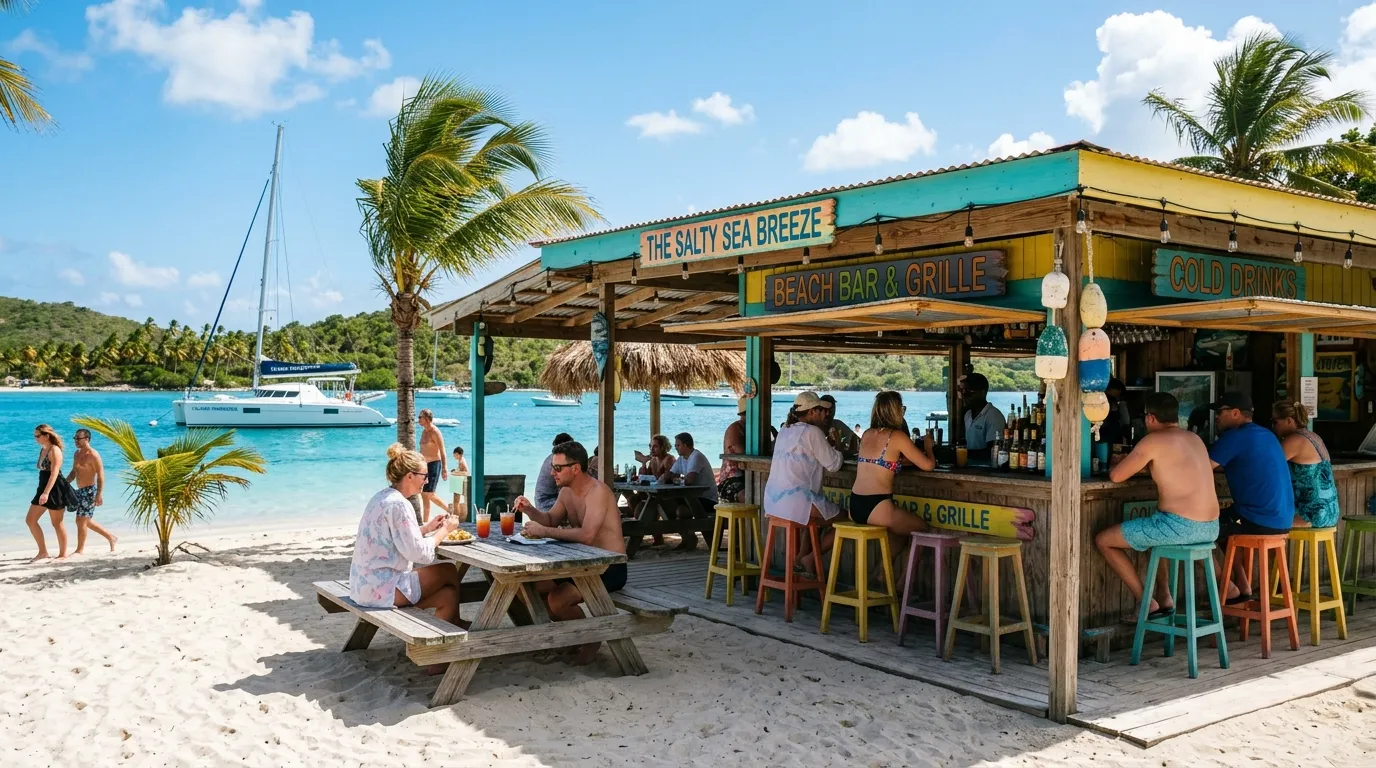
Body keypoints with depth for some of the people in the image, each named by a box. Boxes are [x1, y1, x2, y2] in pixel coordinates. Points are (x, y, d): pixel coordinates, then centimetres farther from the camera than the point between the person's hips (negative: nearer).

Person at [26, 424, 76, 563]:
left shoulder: (54, 450, -15)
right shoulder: (43, 450, 13)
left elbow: (54, 473, -24)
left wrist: (46, 493, -31)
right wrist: (43, 492, 20)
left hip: (56, 490, -9)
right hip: (44, 489, 10)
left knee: (57, 523, 0)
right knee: (30, 520, 7)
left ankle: (63, 554, 11)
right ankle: (43, 552, 15)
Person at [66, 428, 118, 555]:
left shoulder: (93, 455, -15)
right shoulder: (77, 453, 12)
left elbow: (100, 475, -19)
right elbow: (74, 472, 22)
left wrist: (99, 494, -25)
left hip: (89, 491, -9)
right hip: (80, 491, 9)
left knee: (81, 520, -6)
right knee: (86, 521, 15)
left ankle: (80, 550, 6)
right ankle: (111, 537, 26)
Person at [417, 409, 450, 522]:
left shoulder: (435, 432, -14)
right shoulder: (424, 431, 13)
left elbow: (442, 451, -18)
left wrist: (444, 468, -23)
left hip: (434, 464, -9)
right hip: (425, 465, 9)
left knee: (429, 494, -9)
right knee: (424, 493, 8)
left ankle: (449, 510, 6)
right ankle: (425, 521, 12)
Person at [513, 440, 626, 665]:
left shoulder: (598, 491, -22)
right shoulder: (566, 492, 6)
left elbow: (586, 535, -35)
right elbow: (550, 520, 19)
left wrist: (544, 532, -28)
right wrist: (530, 510, -2)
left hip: (610, 569, -9)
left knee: (557, 599, -24)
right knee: (532, 585, 3)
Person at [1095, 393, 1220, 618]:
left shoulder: (1153, 440, -8)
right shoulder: (1195, 439, 15)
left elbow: (1116, 476, -4)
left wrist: (1118, 466, 18)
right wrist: (1143, 463, 30)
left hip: (1179, 526, -8)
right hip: (1210, 529, 8)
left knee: (1103, 540, 8)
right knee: (1154, 528, 39)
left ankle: (1148, 605, 9)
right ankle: (1164, 596, 31)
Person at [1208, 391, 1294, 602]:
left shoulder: (1235, 437, -13)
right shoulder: (1265, 434, 15)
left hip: (1260, 522, -9)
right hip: (1282, 520, 9)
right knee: (1220, 520, 29)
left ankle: (1228, 588, 11)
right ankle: (1243, 586, 26)